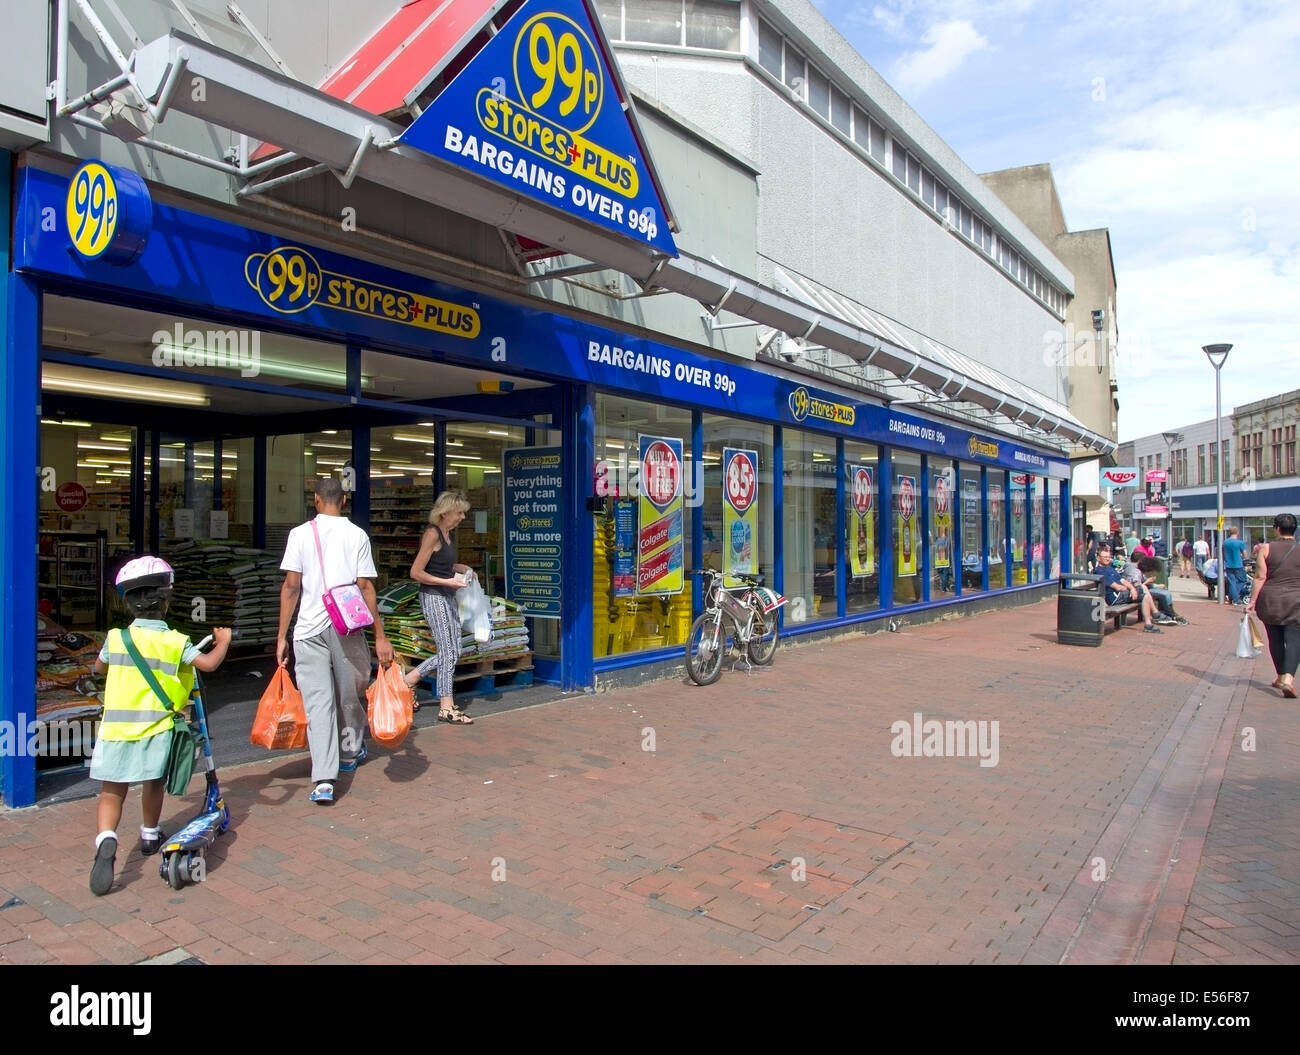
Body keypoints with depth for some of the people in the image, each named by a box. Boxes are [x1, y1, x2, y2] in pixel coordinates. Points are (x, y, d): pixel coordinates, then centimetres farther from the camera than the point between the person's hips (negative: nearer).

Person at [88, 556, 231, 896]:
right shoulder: (175, 641, -6)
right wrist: (223, 641, 6)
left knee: (112, 792, 5)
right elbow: (209, 663, -13)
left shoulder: (116, 638, 3)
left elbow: (99, 666, 22)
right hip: (155, 727, -1)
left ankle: (106, 840, -18)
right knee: (153, 784, 19)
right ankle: (150, 836, 37)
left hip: (116, 726, 1)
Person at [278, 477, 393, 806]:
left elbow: (291, 586, -2)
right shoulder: (357, 535, 0)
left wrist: (282, 636, 3)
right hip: (347, 627, 0)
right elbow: (365, 587, -4)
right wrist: (380, 636, -1)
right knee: (351, 694, 18)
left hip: (309, 630, 0)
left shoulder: (300, 534, 1)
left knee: (317, 701, 0)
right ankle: (350, 753, 38)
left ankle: (323, 780, -8)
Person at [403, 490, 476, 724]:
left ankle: (409, 679, 26)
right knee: (448, 652, -3)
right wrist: (448, 581, -19)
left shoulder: (447, 533, 10)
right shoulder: (432, 534, -16)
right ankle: (446, 707, 8)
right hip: (433, 597, -9)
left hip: (447, 597, 9)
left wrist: (460, 568, 9)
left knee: (453, 651, 12)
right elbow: (416, 572, -17)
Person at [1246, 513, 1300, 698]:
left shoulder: (1266, 548, -2)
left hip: (1270, 600, 1)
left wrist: (1253, 601, 0)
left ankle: (1281, 676, 24)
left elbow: (1260, 577, -4)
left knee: (1275, 640, 13)